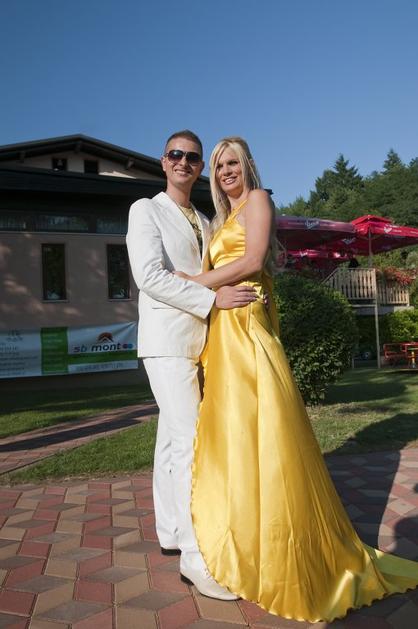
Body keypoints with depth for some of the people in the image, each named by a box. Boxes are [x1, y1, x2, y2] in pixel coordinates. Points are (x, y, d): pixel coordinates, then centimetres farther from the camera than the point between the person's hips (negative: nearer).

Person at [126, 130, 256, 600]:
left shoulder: (203, 222, 21)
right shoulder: (146, 210, 1)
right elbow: (149, 274, -13)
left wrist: (245, 294, 4)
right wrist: (212, 298, -16)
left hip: (198, 342, 7)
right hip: (167, 341, -7)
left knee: (171, 440, 13)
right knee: (188, 442, -11)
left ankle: (170, 534, 24)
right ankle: (197, 556, -3)